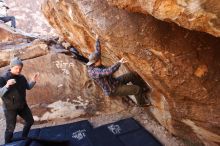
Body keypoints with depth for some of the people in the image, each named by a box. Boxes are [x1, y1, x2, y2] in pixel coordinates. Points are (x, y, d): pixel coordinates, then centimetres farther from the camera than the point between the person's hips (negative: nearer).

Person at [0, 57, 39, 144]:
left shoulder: (21, 77, -3)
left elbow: (28, 87, 9)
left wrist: (33, 80, -9)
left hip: (22, 105, 6)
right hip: (10, 108, -6)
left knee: (30, 121, 18)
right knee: (10, 128, 8)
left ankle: (24, 138, 43)